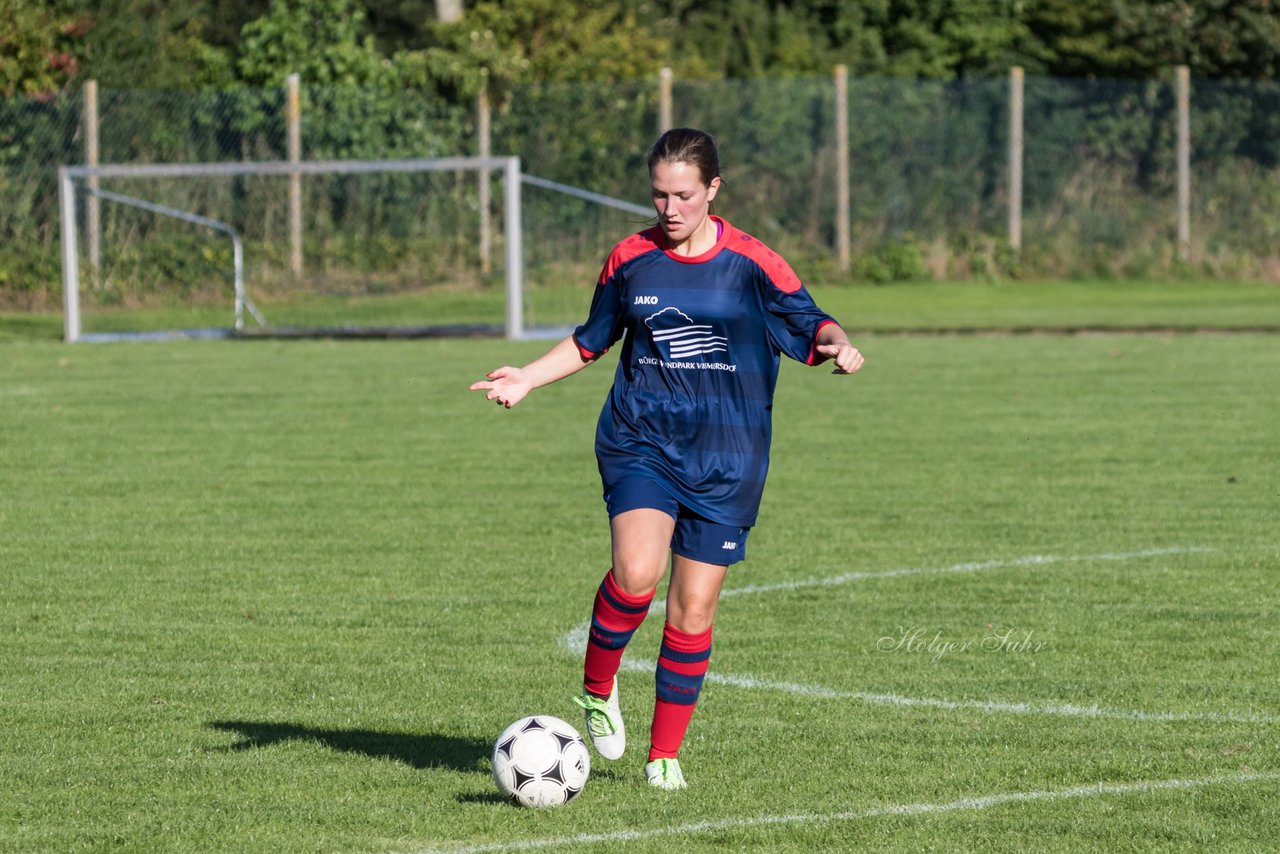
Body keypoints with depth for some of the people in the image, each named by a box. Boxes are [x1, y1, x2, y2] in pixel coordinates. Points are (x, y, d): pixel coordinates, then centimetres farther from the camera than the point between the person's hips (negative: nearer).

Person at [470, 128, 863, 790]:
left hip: (725, 461, 0)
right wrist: (526, 379, 8)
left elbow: (810, 325, -2)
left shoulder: (751, 264, -2)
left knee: (694, 606, 1)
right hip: (640, 443, 0)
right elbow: (591, 341, 18)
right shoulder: (630, 260, 5)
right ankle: (597, 687, 1)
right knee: (637, 572, -25)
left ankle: (665, 754, 15)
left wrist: (835, 344, -25)